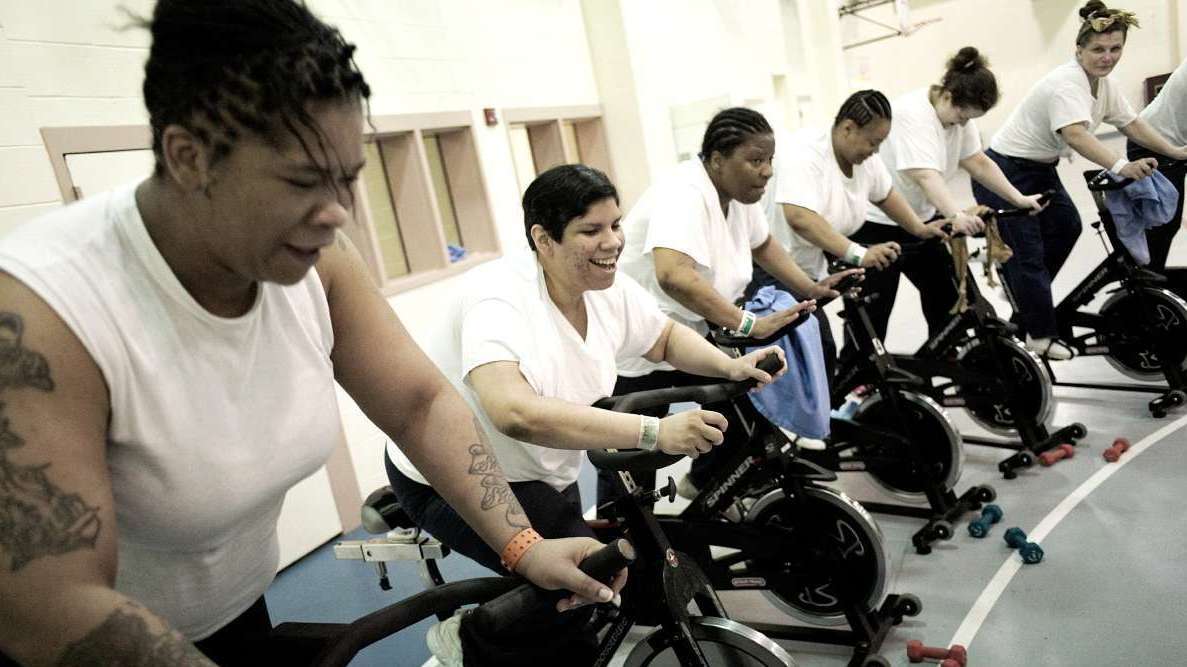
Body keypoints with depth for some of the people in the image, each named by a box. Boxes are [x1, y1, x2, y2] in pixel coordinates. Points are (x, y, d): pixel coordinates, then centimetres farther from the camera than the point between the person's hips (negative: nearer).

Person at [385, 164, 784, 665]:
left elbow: (666, 338, 10)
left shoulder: (609, 290, -8)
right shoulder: (500, 297, -30)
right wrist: (654, 432, -48)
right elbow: (515, 412, -45)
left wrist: (731, 367, -9)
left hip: (544, 478, 7)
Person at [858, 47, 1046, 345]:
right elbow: (925, 175, -36)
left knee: (948, 297, 11)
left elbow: (978, 162, 4)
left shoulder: (958, 113, 3)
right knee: (871, 317, -6)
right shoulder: (911, 114, -24)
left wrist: (1019, 199, -3)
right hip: (875, 223, -9)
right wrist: (956, 215, -48)